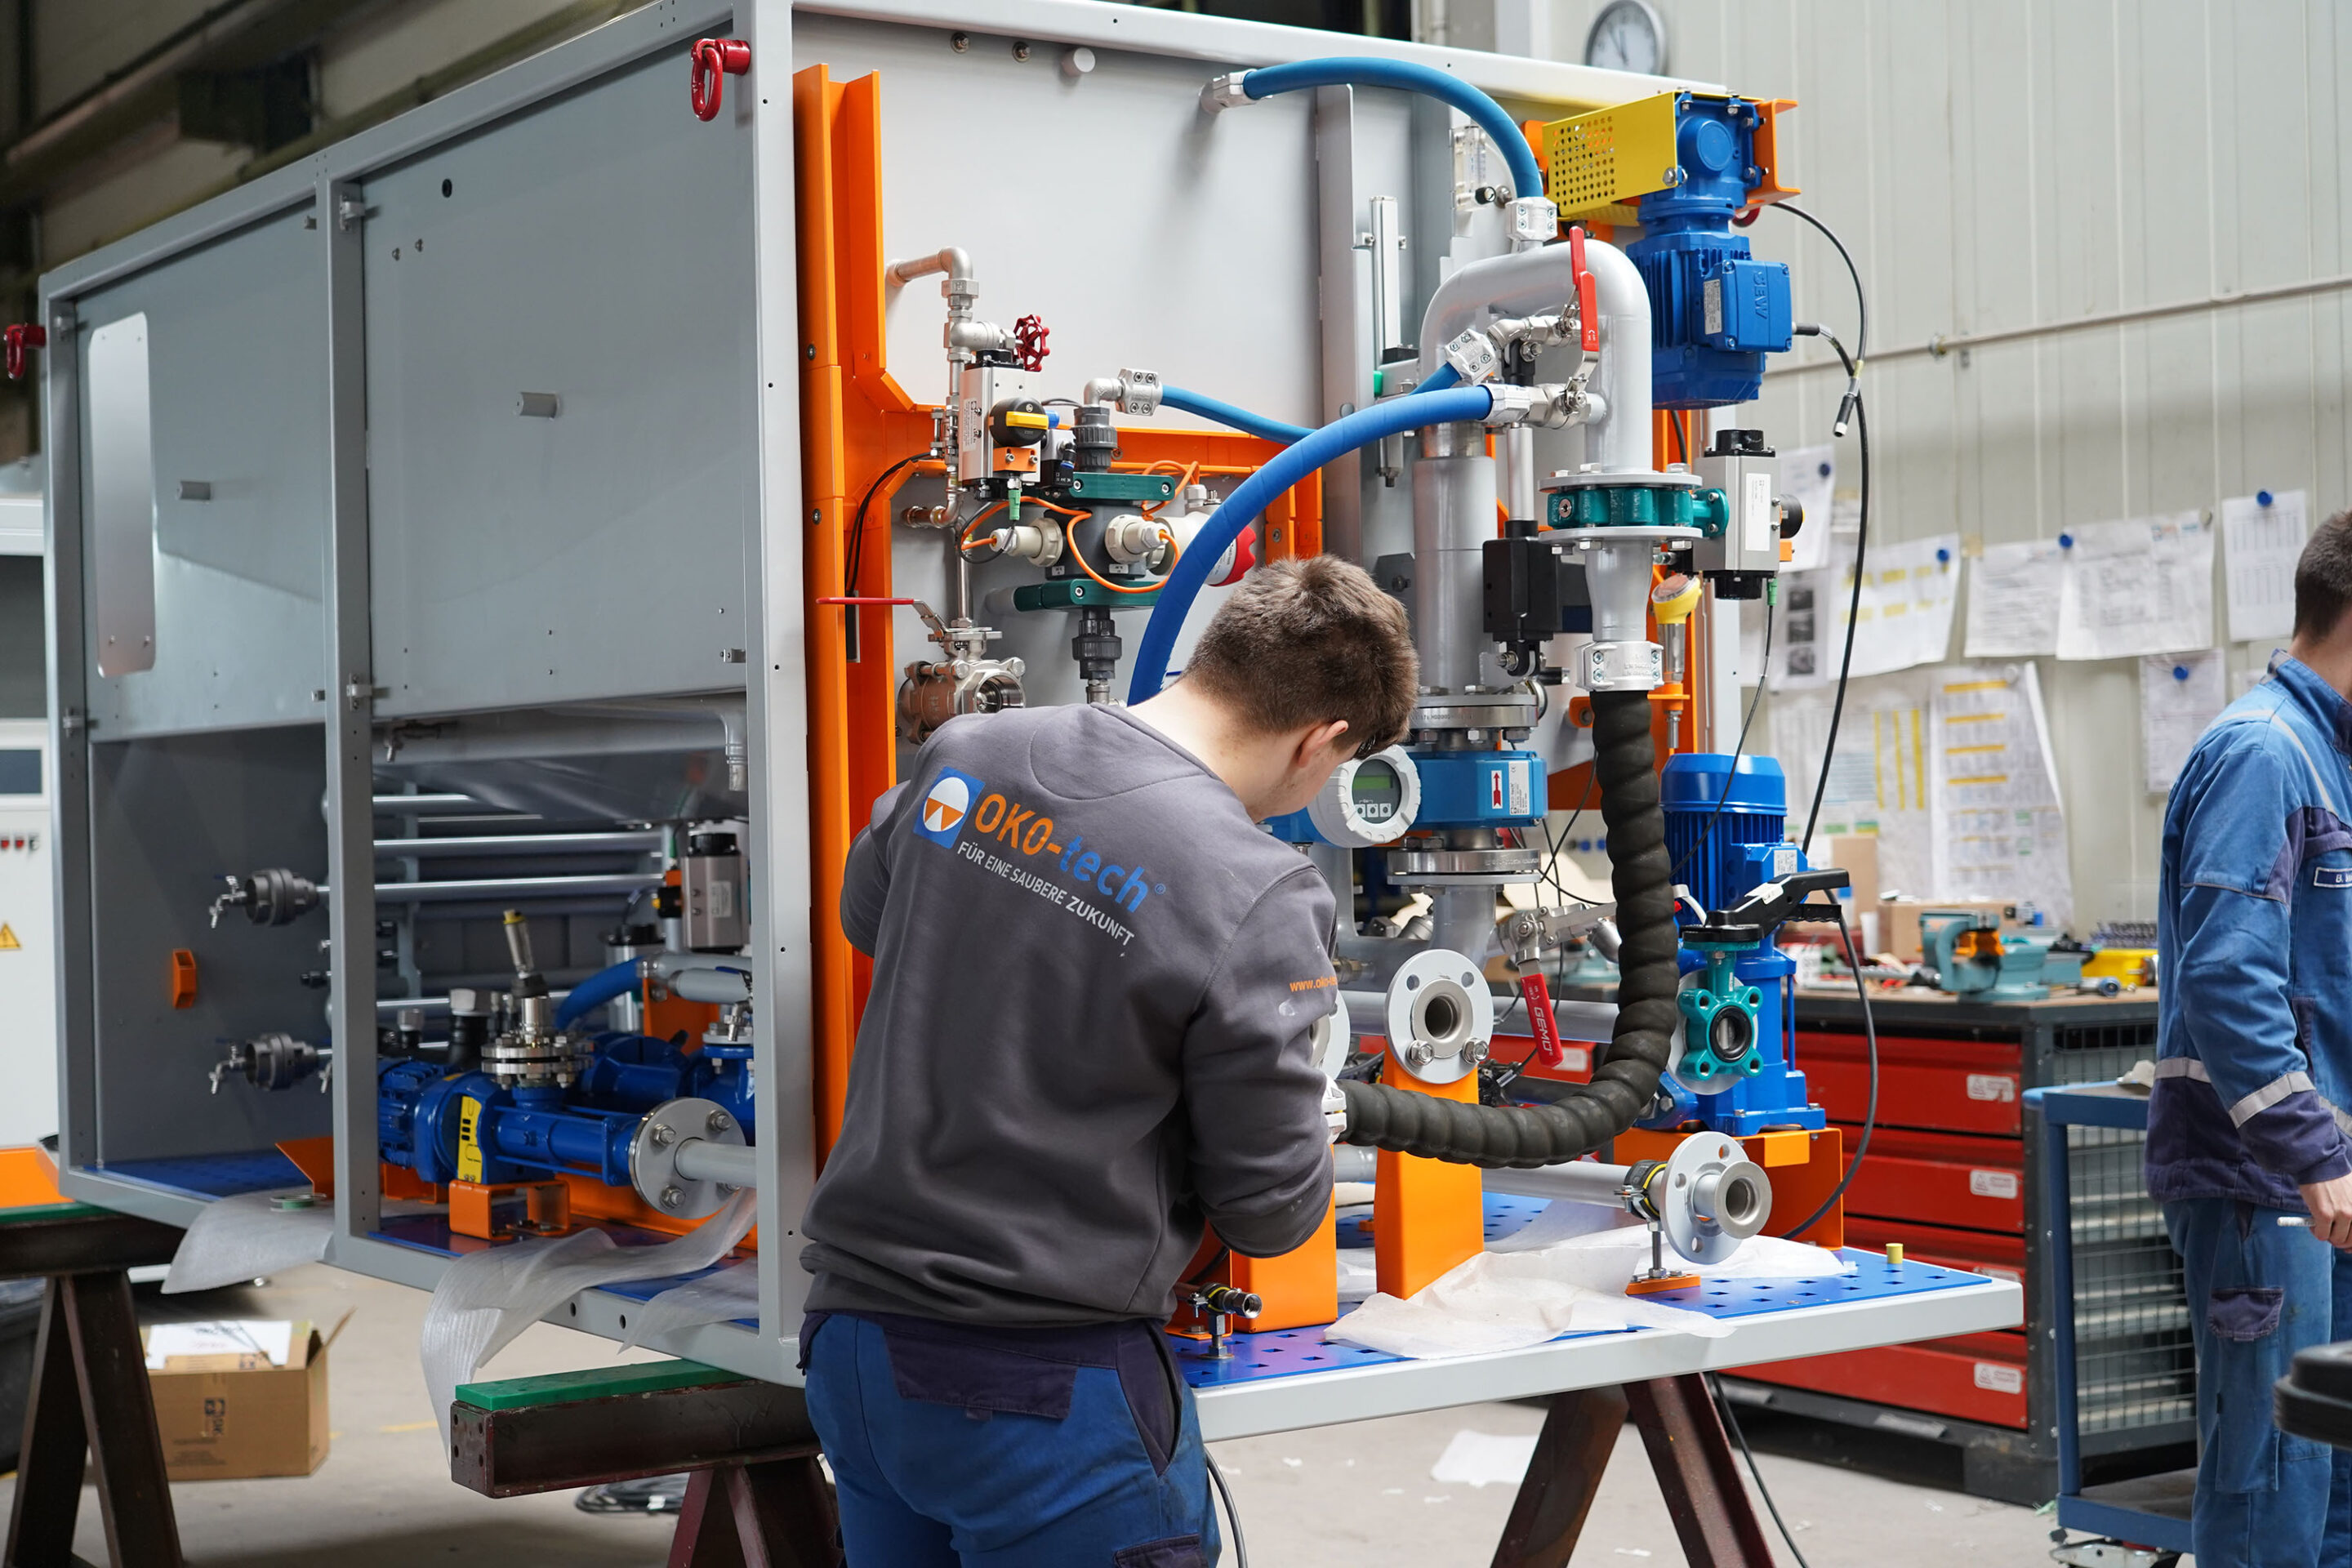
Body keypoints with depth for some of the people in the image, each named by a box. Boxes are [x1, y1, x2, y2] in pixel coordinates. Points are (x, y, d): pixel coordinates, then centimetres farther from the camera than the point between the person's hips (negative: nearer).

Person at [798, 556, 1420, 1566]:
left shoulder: (963, 753, -2)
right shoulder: (1254, 897, -20)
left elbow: (866, 914, 20)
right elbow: (1270, 1211, -9)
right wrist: (1312, 1134, 13)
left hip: (852, 1334, 6)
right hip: (1050, 1391, -6)